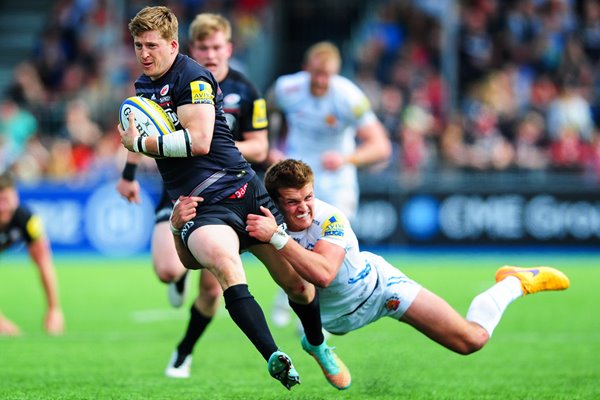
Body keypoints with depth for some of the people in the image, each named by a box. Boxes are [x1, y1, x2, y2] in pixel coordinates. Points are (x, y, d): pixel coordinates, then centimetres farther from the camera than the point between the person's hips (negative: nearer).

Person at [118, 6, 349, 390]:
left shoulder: (192, 77, -9)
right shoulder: (143, 85, 15)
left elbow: (197, 141, -20)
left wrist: (139, 144, -12)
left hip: (242, 189, -4)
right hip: (197, 208, 4)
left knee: (296, 282, -1)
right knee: (222, 259, -32)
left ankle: (318, 344, 33)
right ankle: (274, 358, -40)